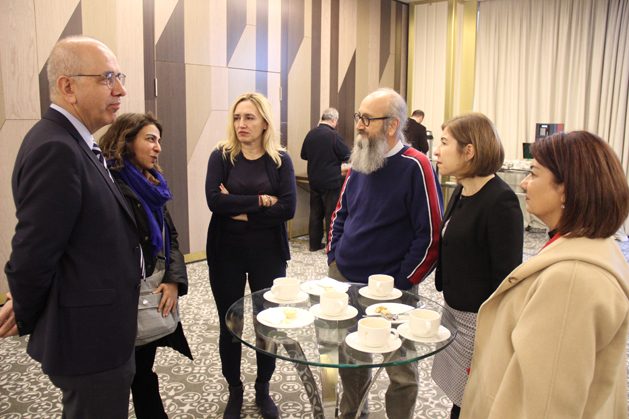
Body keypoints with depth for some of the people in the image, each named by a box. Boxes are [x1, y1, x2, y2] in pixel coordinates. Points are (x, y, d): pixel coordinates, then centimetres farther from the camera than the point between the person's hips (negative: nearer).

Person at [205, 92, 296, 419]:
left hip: (268, 254, 0)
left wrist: (244, 213, -16)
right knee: (229, 324, 11)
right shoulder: (221, 156, -2)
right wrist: (260, 201, -17)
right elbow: (214, 201, -17)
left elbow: (288, 208, -13)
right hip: (226, 253, 0)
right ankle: (234, 390, 33)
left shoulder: (280, 160, -2)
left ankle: (263, 389, 33)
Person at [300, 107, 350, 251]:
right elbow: (346, 155, -10)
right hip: (331, 181, -6)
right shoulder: (333, 135, -17)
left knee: (315, 212, 13)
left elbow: (304, 155, 13)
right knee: (331, 213, 2)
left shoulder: (311, 134, 1)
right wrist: (335, 157, 10)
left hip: (314, 181, 6)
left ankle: (314, 243, 19)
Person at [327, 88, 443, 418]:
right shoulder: (359, 161, 5)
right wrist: (333, 256, 8)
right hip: (343, 278, 7)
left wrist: (401, 284, -14)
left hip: (389, 289, -6)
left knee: (401, 369, 9)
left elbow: (430, 235, -16)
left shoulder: (415, 167, -16)